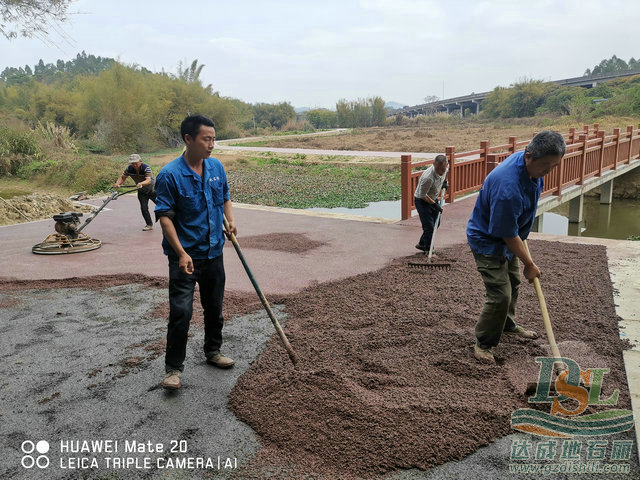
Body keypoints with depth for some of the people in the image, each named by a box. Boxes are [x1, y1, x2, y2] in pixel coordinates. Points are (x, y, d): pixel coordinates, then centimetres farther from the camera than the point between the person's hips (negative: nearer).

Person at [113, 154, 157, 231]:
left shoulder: (146, 168, -31)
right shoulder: (129, 169, -16)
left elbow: (149, 180, -43)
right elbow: (123, 177, -7)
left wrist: (141, 183, -63)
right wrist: (117, 183, -28)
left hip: (152, 190, -4)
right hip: (142, 192, 4)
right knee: (144, 208, -8)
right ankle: (149, 225, 7)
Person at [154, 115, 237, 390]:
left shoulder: (216, 167, 4)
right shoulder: (170, 175, -15)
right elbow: (164, 216, -16)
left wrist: (231, 221, 0)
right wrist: (181, 253, -23)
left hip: (213, 252, 6)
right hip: (185, 256, -6)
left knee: (214, 307, 17)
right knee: (181, 312, -7)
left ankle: (213, 351, 37)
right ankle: (173, 368, 8)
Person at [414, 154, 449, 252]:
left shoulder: (445, 169, -14)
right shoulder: (428, 177, -37)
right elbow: (423, 195, -26)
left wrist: (444, 182, 13)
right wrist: (434, 204, -22)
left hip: (433, 198, 8)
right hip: (422, 200, -8)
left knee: (436, 224, 17)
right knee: (429, 226, -11)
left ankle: (422, 244, 31)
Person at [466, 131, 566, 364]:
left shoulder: (530, 163, -10)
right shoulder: (508, 187, -39)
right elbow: (508, 235, -28)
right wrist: (529, 264, -15)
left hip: (508, 236, 10)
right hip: (488, 241, -9)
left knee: (513, 283, 23)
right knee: (500, 294, -11)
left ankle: (508, 325, 45)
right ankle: (482, 344, 6)